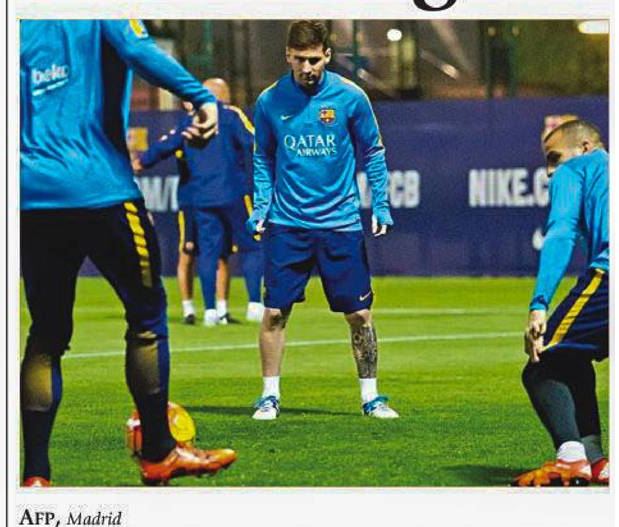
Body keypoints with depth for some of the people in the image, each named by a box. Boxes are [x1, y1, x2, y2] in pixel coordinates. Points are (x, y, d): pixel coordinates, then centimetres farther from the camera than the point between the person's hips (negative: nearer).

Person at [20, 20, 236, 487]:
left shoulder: (22, 27, 15)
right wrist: (201, 98, -23)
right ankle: (158, 454, 13)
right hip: (100, 192, -5)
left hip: (32, 198, 5)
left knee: (46, 334, 9)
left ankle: (35, 475, 2)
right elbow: (140, 51, -18)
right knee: (147, 314, 10)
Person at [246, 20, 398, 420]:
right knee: (275, 312, -2)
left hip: (341, 223, -1)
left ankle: (370, 396, 14)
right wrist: (260, 207, 2)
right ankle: (270, 396, 11)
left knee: (359, 315, 1)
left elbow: (373, 153, 6)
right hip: (286, 224, 1)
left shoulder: (350, 97, -4)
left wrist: (381, 206, 0)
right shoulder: (270, 101, -1)